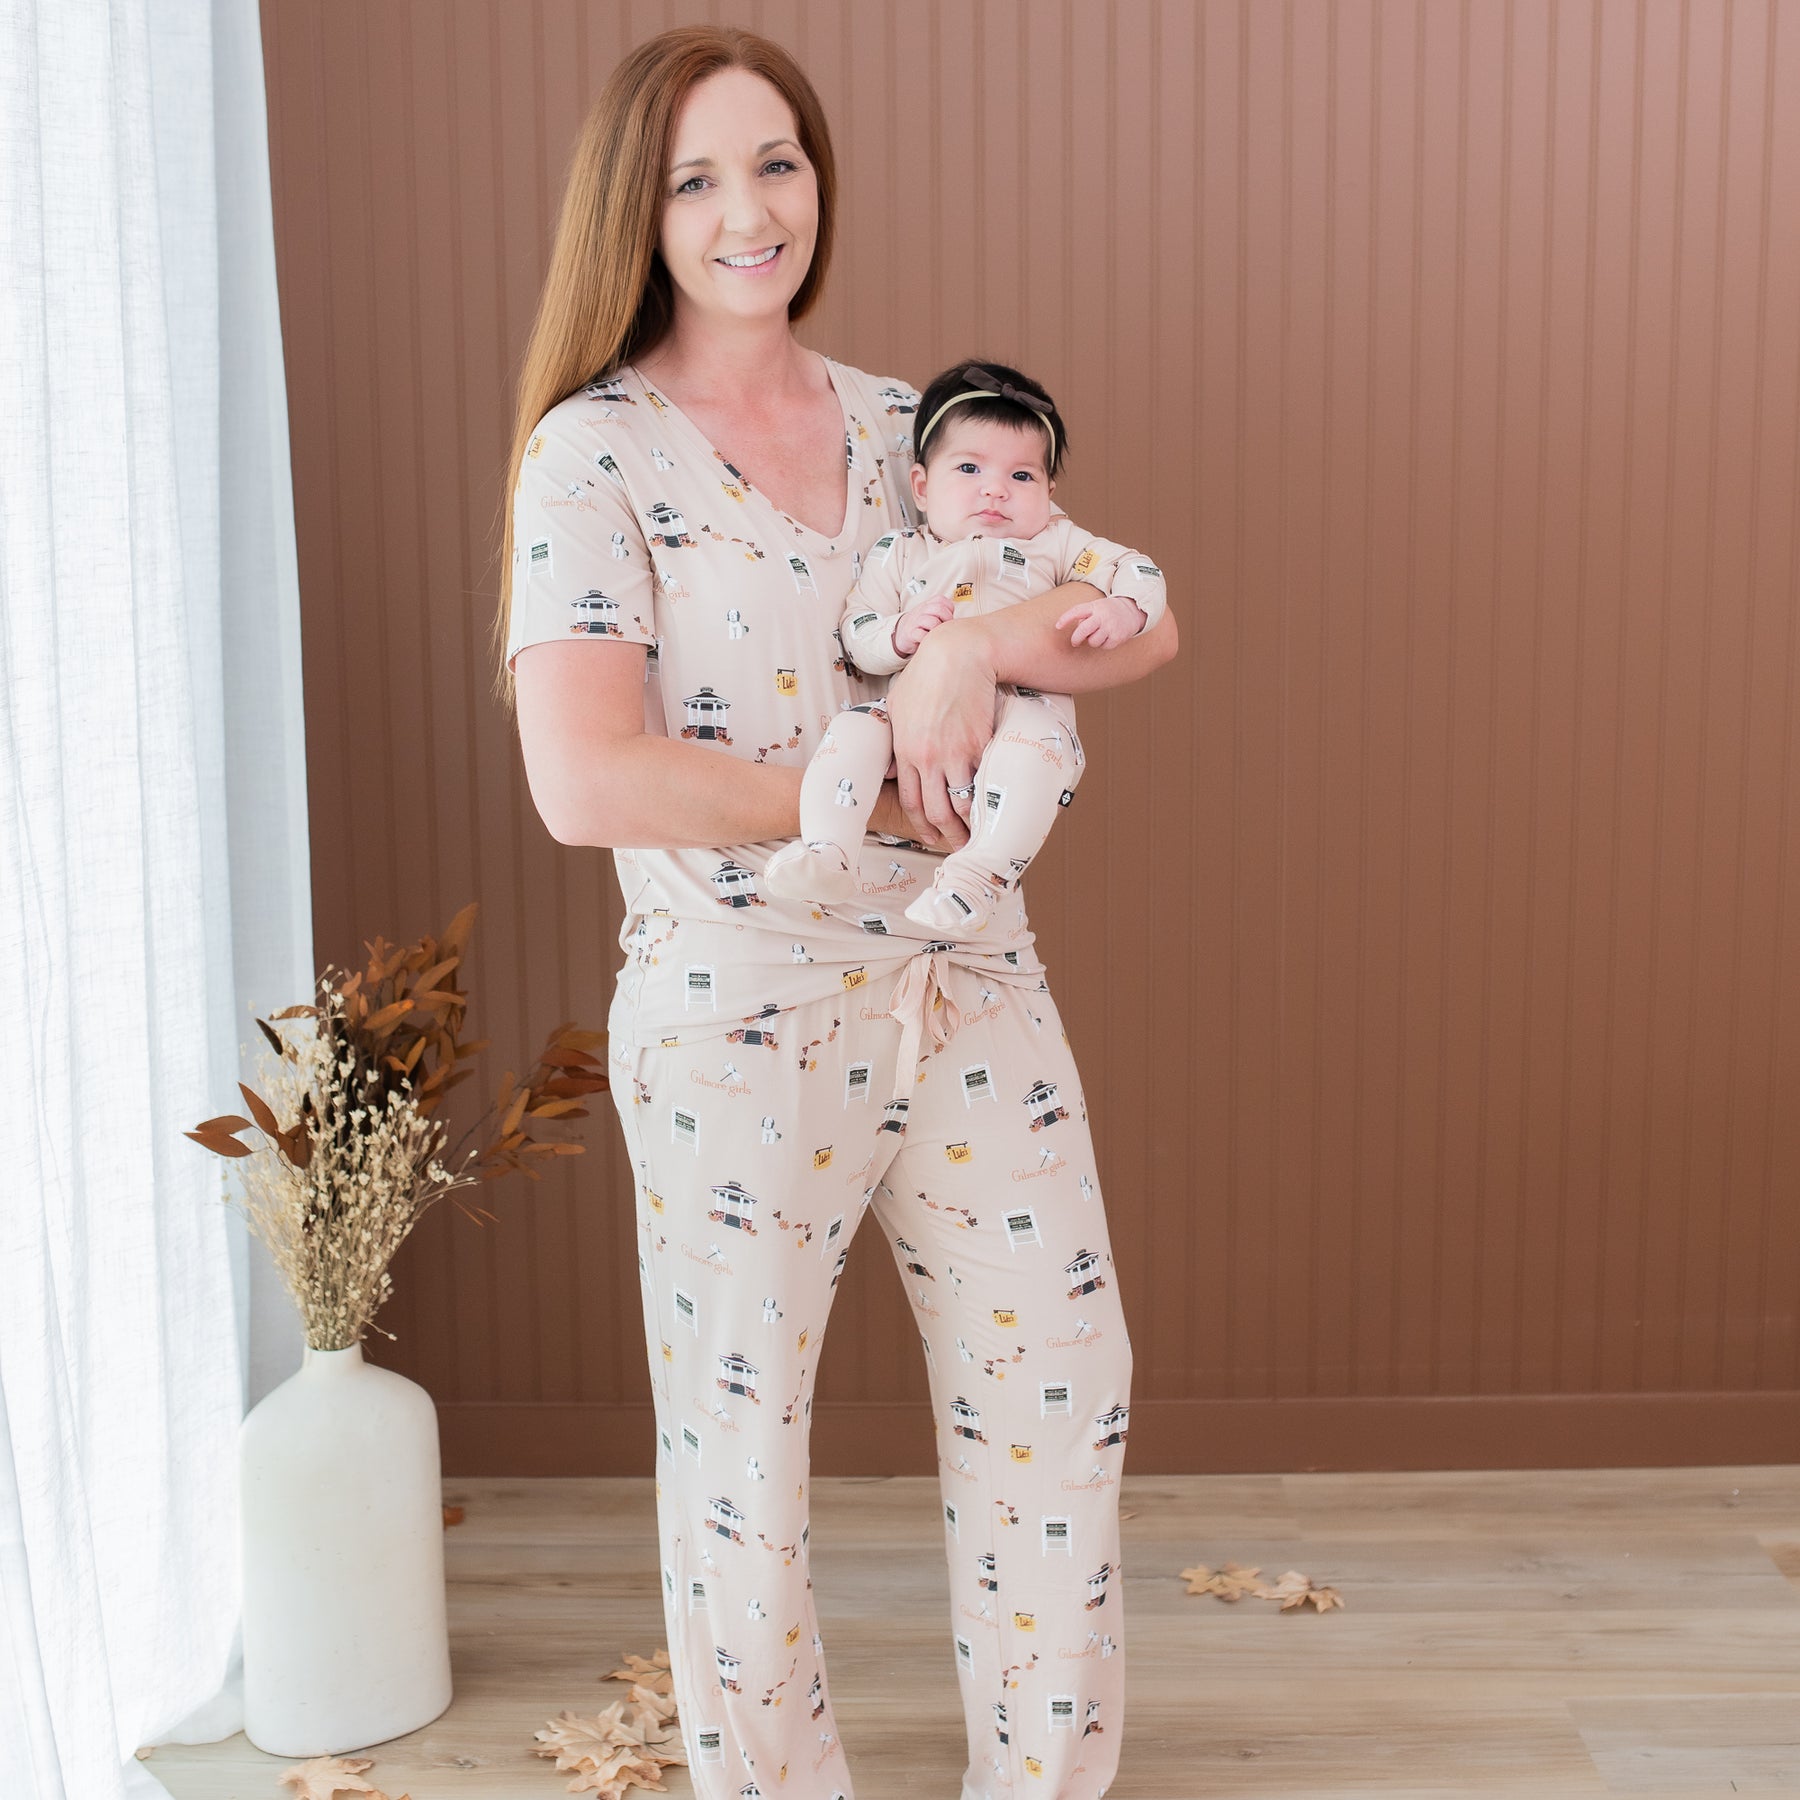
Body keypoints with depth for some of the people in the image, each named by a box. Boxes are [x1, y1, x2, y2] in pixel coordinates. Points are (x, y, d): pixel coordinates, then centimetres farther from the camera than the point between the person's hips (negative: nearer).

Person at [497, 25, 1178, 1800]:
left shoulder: (903, 424, 8)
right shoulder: (593, 453, -8)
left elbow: (1140, 621, 2)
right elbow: (586, 783, -21)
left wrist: (971, 643, -18)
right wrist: (878, 798, -16)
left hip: (972, 989, 5)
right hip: (740, 1021, -5)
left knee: (1057, 1396, 14)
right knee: (737, 1450, 11)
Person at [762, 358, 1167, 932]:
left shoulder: (1055, 543, 16)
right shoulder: (898, 553, 18)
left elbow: (1138, 572, 9)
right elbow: (856, 634, 10)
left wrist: (1122, 610, -15)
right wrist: (901, 634, -13)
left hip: (1022, 705, -2)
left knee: (1037, 733, -35)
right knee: (854, 727, -22)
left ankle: (982, 871, -40)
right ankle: (827, 853, -27)